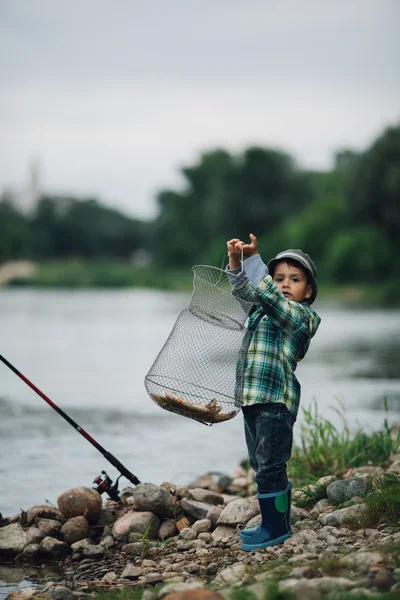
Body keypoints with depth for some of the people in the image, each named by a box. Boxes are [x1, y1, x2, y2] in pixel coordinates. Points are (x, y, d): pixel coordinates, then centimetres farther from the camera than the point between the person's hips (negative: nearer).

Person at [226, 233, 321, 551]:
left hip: (275, 400, -9)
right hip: (253, 398, 9)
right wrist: (236, 262, 4)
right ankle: (279, 522, 24)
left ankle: (274, 527, 1)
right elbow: (244, 290, 21)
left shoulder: (300, 314, -8)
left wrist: (253, 258, -20)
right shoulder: (263, 310, 17)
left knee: (269, 466, -7)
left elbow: (267, 294, -21)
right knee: (262, 465, 14)